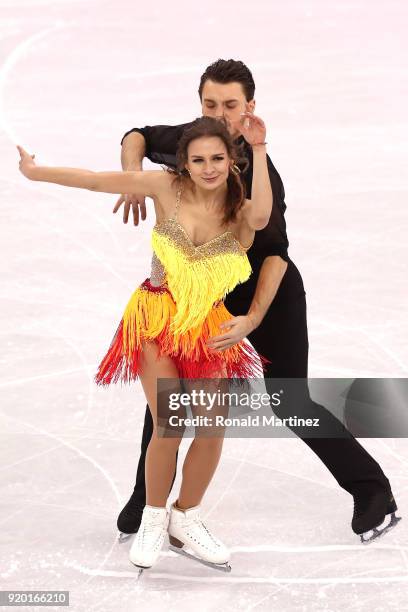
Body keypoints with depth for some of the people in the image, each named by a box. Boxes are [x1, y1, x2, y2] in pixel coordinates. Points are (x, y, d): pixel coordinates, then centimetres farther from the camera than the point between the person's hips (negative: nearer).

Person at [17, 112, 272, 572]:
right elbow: (99, 181, -6)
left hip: (207, 327, 2)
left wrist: (259, 149, -33)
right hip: (157, 319, -2)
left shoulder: (239, 209, -9)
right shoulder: (167, 187, -9)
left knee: (213, 428, -1)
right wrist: (36, 172, -1)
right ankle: (153, 519, 13)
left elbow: (261, 217, -33)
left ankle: (185, 520, 23)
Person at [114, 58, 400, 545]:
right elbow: (139, 137, 7)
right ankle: (147, 498, 12)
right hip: (216, 294, 6)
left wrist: (252, 320, -42)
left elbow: (275, 252, -30)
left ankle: (372, 489, 10)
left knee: (290, 404, -6)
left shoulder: (258, 169, -26)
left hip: (271, 295, -6)